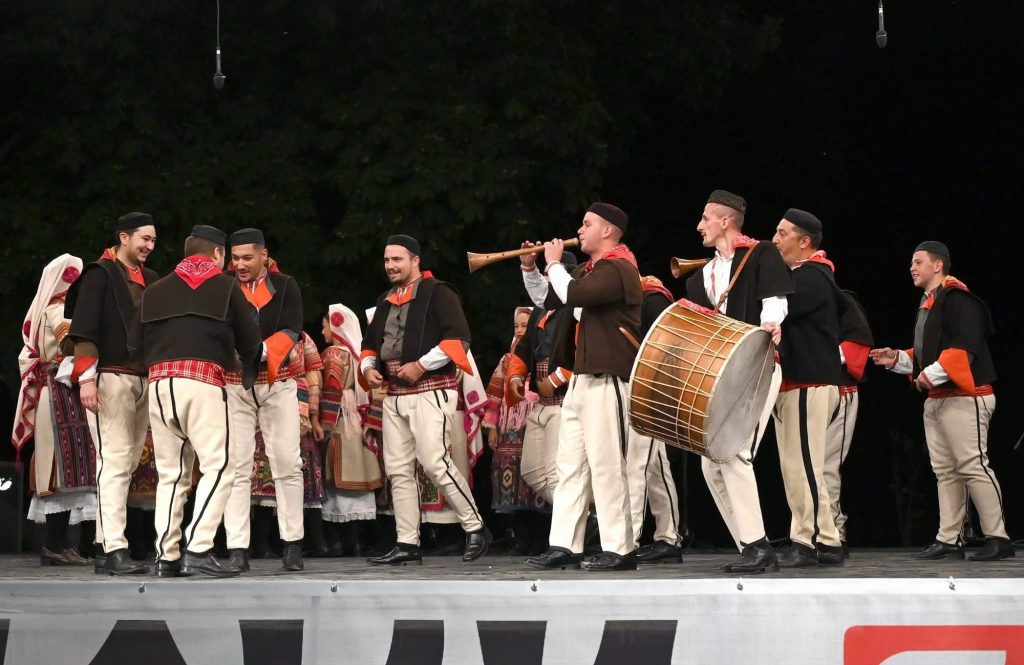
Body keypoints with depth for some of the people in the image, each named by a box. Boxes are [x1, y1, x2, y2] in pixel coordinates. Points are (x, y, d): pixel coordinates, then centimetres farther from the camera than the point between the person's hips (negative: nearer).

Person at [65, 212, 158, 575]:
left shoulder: (150, 280, 17)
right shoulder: (100, 275, -4)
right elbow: (84, 328, -9)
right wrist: (87, 377, -17)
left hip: (143, 379, 7)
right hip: (110, 378, -7)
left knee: (126, 464, 6)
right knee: (114, 461, -13)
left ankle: (104, 545, 10)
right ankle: (114, 550, -18)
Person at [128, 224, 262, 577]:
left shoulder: (155, 291, 18)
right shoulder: (224, 287, 8)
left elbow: (135, 345, 14)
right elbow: (251, 340, 9)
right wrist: (247, 370, 28)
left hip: (159, 383, 5)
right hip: (203, 381, -5)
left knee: (171, 472, 12)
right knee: (218, 466, -5)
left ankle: (167, 556, 8)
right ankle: (198, 549, -18)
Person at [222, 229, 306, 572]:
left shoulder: (285, 286, 4)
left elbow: (291, 332, -7)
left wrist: (261, 351, -24)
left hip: (277, 383, 0)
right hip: (235, 385, 0)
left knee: (287, 464, 1)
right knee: (237, 467, -3)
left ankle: (292, 544, 9)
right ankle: (237, 550, -4)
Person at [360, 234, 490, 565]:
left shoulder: (437, 293, -5)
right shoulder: (386, 301, 19)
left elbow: (458, 337, -14)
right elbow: (370, 342, 28)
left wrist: (420, 365, -18)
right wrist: (368, 367, 6)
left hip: (431, 390, -8)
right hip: (394, 395, 8)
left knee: (434, 462, -15)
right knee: (398, 469, 4)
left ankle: (476, 529, -3)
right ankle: (407, 544, 6)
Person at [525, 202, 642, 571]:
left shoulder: (618, 269, -12)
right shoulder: (590, 269, 19)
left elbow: (573, 295, -25)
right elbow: (549, 299, 27)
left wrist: (554, 264, -9)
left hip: (608, 381, -10)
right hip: (583, 379, 10)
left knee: (606, 465, -9)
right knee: (571, 464, 7)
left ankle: (619, 551, -7)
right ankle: (564, 546, 8)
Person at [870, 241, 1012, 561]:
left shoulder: (957, 298, -11)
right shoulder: (929, 303, 20)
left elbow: (966, 346, -21)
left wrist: (933, 373, -22)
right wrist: (897, 359, 12)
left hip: (963, 397, -10)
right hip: (936, 400, 10)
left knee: (973, 466, -12)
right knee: (945, 472, 8)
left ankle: (997, 538, -10)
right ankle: (949, 539, 9)